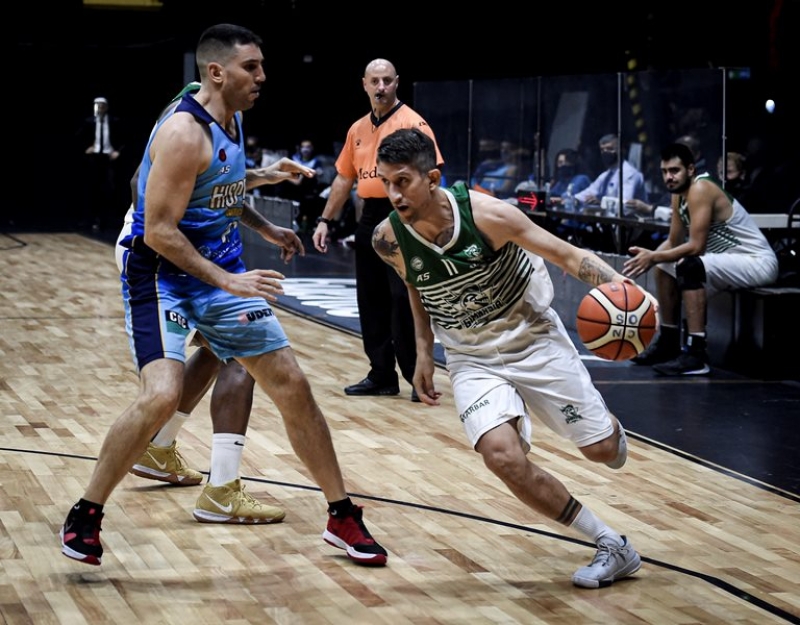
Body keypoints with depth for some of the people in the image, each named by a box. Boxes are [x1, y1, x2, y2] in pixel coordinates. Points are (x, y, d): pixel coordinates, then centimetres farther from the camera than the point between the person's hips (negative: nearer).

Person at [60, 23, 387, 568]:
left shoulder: (233, 121, 5)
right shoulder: (185, 133, -22)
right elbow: (159, 232, -24)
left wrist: (263, 228, 32)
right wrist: (228, 282, -27)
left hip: (223, 271, 8)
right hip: (163, 273, -8)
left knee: (293, 385, 5)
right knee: (162, 396, -26)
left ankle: (343, 517, 16)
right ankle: (85, 517, -7)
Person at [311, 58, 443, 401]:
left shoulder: (412, 123, -7)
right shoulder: (357, 129, 14)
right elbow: (344, 179, 21)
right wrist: (325, 221, 17)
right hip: (369, 218, 7)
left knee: (403, 299, -8)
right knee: (371, 300, 9)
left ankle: (419, 377, -1)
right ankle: (382, 375, 18)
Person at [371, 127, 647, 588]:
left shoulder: (486, 214, -25)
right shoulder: (389, 240, -15)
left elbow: (567, 255, -19)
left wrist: (620, 285, -35)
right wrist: (424, 351, 7)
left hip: (536, 340, -2)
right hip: (474, 360, 2)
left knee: (601, 448, 3)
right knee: (503, 456, -24)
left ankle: (612, 427, 47)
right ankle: (614, 548, -9)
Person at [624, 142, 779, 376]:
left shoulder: (700, 190, -21)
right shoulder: (679, 195, 7)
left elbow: (696, 246, -28)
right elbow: (673, 242, 12)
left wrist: (653, 257, -23)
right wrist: (648, 257, -7)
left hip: (758, 262, -11)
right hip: (732, 261, 11)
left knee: (689, 267, -32)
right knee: (665, 267, 16)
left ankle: (695, 355, -32)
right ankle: (669, 342, 24)